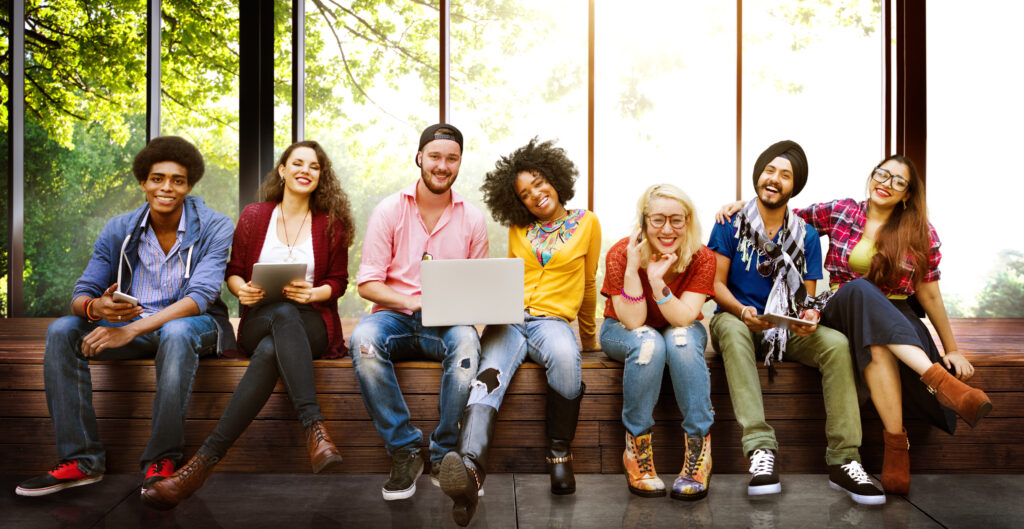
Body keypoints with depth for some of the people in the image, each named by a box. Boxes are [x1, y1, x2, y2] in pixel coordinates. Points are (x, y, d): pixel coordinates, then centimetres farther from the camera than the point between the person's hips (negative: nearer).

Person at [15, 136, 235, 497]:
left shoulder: (214, 227, -10)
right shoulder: (119, 230, 3)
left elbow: (200, 296, -22)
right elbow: (81, 294, -1)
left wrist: (131, 330, -32)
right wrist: (95, 308, -29)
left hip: (192, 323, -4)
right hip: (128, 321, 5)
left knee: (176, 332, -39)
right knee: (61, 331, -19)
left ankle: (162, 460, -28)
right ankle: (82, 460, -17)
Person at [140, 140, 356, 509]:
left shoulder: (331, 224, 10)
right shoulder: (254, 216, 14)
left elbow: (338, 281, 10)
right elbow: (233, 270, 16)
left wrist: (313, 293, -11)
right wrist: (241, 289, -7)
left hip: (312, 324, 0)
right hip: (258, 323, 0)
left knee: (270, 351, -38)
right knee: (282, 313, -40)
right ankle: (315, 429, -49)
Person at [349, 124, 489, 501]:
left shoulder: (472, 219, 9)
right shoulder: (389, 210, 4)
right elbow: (367, 283, -1)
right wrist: (411, 302, -18)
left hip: (447, 323, 1)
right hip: (395, 316, 0)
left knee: (466, 341, -35)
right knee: (364, 338, -34)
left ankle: (443, 456, -19)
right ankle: (405, 451, -20)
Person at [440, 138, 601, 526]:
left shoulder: (587, 223, 11)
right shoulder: (518, 229, 19)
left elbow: (587, 284, 20)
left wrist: (588, 334, 28)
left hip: (552, 318, -1)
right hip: (509, 319, 2)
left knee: (565, 356, -39)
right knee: (490, 377, -32)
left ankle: (559, 452, -21)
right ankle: (470, 468, -56)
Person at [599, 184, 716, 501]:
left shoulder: (702, 258, -18)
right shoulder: (621, 254, -22)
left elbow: (683, 319, -26)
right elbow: (634, 322, -26)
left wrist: (657, 280, -40)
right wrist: (632, 269, -37)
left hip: (681, 332, 1)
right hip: (623, 332, -1)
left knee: (681, 340, -34)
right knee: (649, 343, -35)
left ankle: (699, 451, -28)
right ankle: (636, 450, -26)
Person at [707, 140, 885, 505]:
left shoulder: (806, 236, 8)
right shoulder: (731, 224, 1)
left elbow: (808, 296, 7)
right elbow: (716, 283, -4)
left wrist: (810, 316, -18)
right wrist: (743, 311, -24)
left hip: (787, 329, 3)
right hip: (737, 320, -2)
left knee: (837, 343, -27)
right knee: (732, 329, -38)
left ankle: (843, 461, -26)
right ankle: (760, 448, -43)